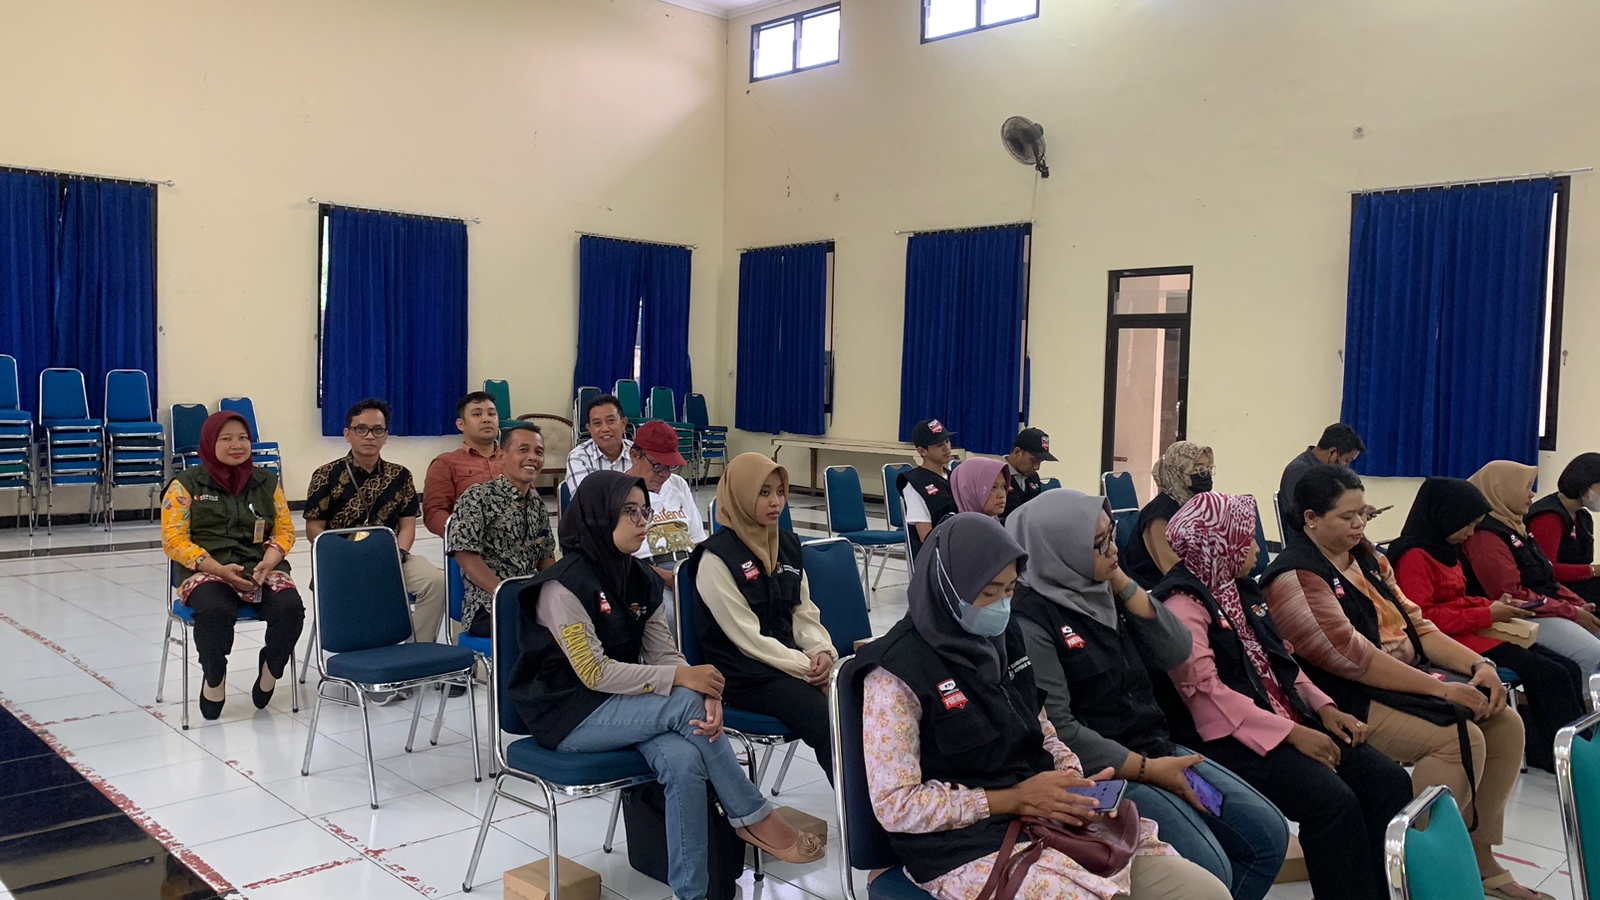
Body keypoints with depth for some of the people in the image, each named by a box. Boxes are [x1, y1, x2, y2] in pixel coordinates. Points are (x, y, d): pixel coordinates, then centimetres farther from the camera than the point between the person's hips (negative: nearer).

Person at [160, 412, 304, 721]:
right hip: (207, 572, -2)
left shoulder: (267, 481, 13)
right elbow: (174, 540, -4)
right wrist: (220, 569, -18)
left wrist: (268, 563, -12)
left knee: (290, 607, -30)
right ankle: (214, 678, -7)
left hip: (262, 570, 3)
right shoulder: (186, 484, 3)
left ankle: (270, 669, 1)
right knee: (214, 611, -37)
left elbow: (285, 530, 10)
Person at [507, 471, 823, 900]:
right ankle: (754, 818, -10)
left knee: (684, 760, -26)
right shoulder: (564, 586, -17)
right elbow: (595, 673, -21)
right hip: (569, 715, -6)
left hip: (623, 705, 6)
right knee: (684, 704, -26)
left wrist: (707, 695, -21)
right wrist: (682, 680, -25)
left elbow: (665, 655, 0)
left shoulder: (641, 579, 5)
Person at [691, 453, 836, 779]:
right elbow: (747, 637, -13)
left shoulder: (788, 545, 10)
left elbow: (804, 611, 14)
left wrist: (822, 651, -6)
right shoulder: (717, 556, -11)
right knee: (829, 724, -28)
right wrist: (807, 667, -16)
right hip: (745, 673, -6)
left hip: (791, 658, 6)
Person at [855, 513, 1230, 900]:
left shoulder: (1004, 639, 8)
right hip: (970, 849, -7)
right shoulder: (898, 670, -14)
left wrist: (1076, 782, -5)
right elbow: (894, 805, -15)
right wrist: (1014, 798, -18)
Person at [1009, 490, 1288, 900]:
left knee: (1269, 835, 6)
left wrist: (1124, 584, -6)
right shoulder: (1030, 619, -18)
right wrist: (1147, 770, -17)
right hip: (1100, 769, -8)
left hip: (1157, 747, 9)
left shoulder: (1103, 590, 6)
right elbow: (1059, 730, -21)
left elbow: (1175, 653, 3)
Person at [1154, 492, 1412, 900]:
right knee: (1334, 800, -27)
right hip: (1232, 738, -9)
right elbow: (1206, 693, -20)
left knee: (1389, 780, -6)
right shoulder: (1183, 605, -13)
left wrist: (1323, 706, 3)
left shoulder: (1241, 590, 16)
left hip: (1287, 718, 9)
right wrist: (1290, 733, -21)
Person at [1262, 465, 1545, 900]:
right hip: (1351, 699, -9)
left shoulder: (1366, 557, 13)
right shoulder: (1296, 578, -15)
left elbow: (1415, 623, 12)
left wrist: (1478, 664, -4)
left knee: (1505, 724, -2)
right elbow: (1352, 658, -22)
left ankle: (1478, 856, 7)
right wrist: (1441, 688, -22)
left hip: (1411, 678, 9)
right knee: (1461, 739, -25)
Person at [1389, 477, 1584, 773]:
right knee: (1551, 675, -15)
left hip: (1471, 634, 10)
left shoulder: (1446, 550, 15)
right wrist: (1486, 615, -16)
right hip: (1451, 642, -10)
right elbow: (1421, 618, -22)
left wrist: (1493, 605, 4)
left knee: (1569, 670, 0)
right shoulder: (1414, 556, -15)